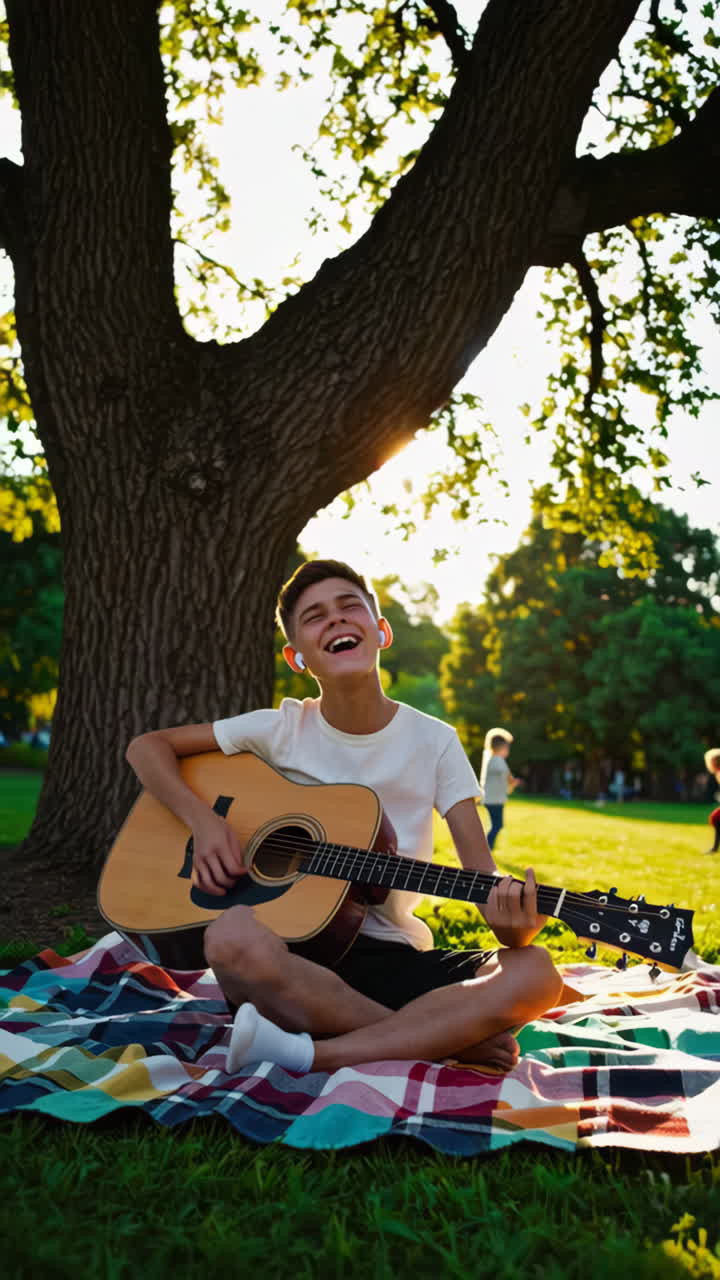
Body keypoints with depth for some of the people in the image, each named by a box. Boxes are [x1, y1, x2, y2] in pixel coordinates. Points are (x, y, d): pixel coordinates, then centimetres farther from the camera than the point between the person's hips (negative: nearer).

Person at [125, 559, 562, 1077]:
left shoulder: (434, 741, 0)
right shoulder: (282, 729, 0)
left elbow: (484, 875, -6)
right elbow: (147, 746, 6)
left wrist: (512, 924, -30)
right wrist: (203, 819, -12)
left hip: (394, 956, 1)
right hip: (292, 947, -1)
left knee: (536, 973, -25)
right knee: (234, 937, -36)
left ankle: (311, 1054, -26)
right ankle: (450, 1038, -20)